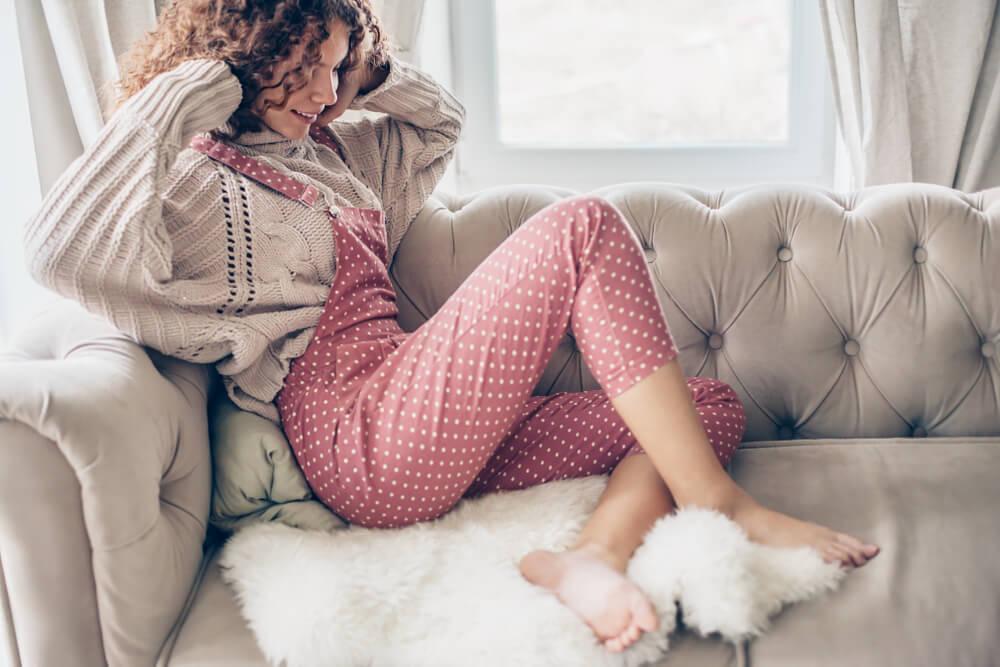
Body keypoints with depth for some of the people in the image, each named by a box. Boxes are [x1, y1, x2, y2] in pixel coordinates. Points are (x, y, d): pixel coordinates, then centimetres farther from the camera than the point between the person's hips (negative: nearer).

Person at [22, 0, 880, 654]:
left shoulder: (327, 149, 25)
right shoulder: (188, 179, -1)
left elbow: (443, 120, 38)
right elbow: (60, 250, -21)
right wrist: (185, 94, -14)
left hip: (438, 445, 9)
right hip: (367, 447, -9)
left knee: (712, 405, 6)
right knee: (581, 226, -18)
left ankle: (595, 553, -24)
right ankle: (722, 507, -15)